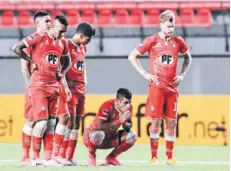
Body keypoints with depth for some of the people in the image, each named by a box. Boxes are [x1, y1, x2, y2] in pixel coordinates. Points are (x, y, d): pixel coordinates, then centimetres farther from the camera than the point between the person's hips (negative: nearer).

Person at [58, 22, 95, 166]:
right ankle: (61, 156, -12)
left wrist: (84, 80, 14)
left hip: (81, 88, 8)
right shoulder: (67, 46, -9)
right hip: (70, 88, -8)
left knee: (77, 123, 6)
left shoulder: (83, 48, 16)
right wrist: (66, 81, -15)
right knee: (70, 121, -13)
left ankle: (70, 157, 8)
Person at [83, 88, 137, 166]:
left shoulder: (128, 108, -9)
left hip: (110, 138, 6)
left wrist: (125, 123, -24)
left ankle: (111, 157, 7)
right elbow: (100, 126, -37)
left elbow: (128, 126, 2)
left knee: (132, 137, -12)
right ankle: (91, 155, -10)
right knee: (99, 134, -41)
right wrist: (119, 121, -39)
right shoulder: (107, 106, -28)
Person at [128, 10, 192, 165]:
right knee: (156, 121, -3)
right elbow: (132, 56, 2)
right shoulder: (152, 40, -3)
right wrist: (144, 74, -4)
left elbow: (188, 57, 24)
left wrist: (183, 74, 10)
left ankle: (170, 157, 10)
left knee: (171, 122, 3)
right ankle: (154, 157, 2)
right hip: (156, 86, -3)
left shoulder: (178, 41, 5)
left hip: (172, 87, 3)